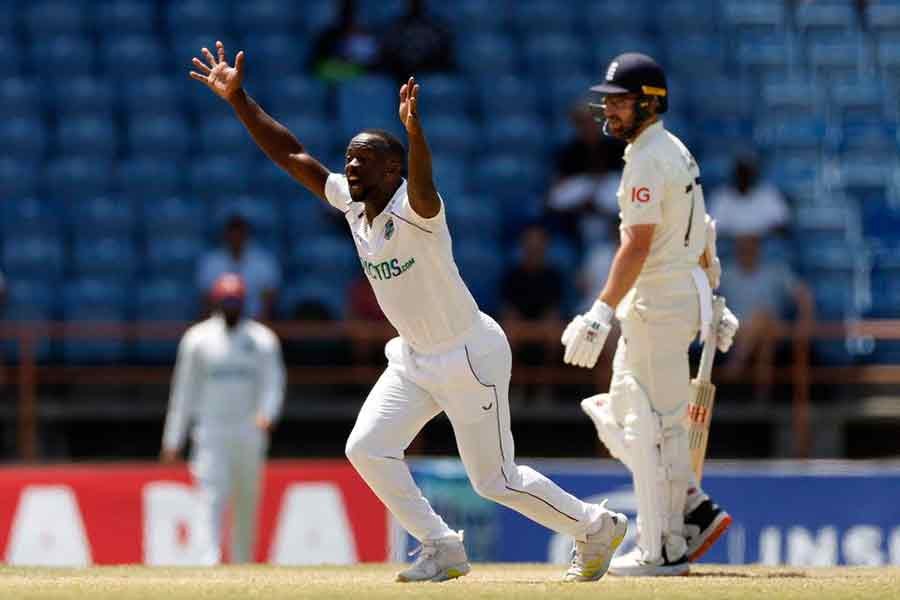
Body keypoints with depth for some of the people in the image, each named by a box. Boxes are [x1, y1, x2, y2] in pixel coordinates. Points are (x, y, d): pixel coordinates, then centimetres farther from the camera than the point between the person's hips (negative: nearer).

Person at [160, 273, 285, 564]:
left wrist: (266, 414, -24)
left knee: (247, 506, 7)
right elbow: (184, 390, 7)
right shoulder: (199, 338, 4)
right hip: (211, 433, -2)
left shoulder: (263, 340, 5)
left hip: (250, 434, 2)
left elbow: (274, 384, -2)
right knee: (213, 500, -15)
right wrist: (172, 440, 4)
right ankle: (211, 565, -25)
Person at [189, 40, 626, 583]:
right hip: (414, 357, 8)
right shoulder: (350, 202, -2)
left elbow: (423, 188, -49)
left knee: (497, 480, -1)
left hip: (471, 356, -8)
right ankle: (443, 551, 8)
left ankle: (596, 526, 21)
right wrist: (238, 99, -11)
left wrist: (415, 132, -68)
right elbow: (290, 154, -2)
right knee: (367, 449, -3)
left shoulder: (414, 211, -25)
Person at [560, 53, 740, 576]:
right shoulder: (677, 152, 16)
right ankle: (696, 511, 14)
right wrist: (712, 301, 25)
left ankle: (664, 551, -3)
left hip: (658, 304, -10)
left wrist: (602, 312, -28)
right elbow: (702, 235, 21)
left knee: (654, 425, -6)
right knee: (619, 416, 15)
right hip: (684, 293, 10)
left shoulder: (648, 159, -16)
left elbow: (638, 244, -24)